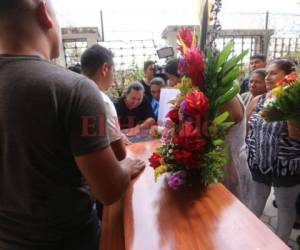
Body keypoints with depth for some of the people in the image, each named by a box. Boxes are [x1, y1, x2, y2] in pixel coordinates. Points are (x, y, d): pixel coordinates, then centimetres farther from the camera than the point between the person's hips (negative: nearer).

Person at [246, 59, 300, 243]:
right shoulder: (257, 100, 0)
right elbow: (247, 128, 8)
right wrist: (250, 151, 5)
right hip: (259, 162, 4)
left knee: (285, 204, 15)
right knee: (258, 196, 23)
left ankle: (281, 242, 38)